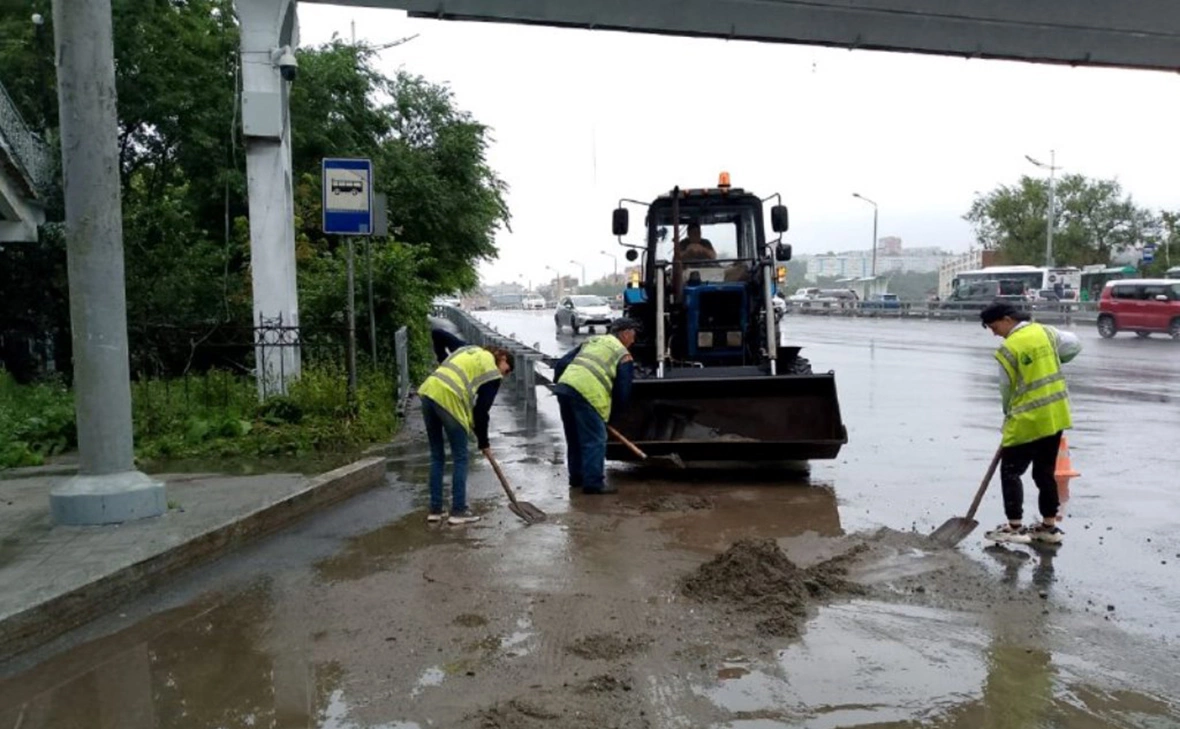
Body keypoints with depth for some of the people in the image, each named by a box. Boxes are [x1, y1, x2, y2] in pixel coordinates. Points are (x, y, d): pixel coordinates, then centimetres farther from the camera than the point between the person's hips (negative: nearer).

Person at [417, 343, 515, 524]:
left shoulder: (470, 349, 27)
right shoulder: (493, 373, 7)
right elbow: (481, 410, 4)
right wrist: (483, 442, 14)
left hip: (428, 391, 7)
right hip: (449, 400, -7)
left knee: (436, 457, 16)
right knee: (460, 459, 8)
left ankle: (435, 510, 20)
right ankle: (458, 511, 10)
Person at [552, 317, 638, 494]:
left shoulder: (592, 340, 28)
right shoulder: (623, 356, 10)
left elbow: (560, 364, 23)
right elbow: (622, 393, 8)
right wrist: (609, 413, 22)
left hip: (563, 386, 7)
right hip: (587, 393, -7)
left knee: (574, 438, 19)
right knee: (595, 440, 2)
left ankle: (577, 477, 30)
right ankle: (594, 483, 1)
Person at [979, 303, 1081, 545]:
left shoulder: (1008, 349, -14)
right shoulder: (1046, 332, 3)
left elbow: (1007, 389, -4)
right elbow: (1075, 344, 18)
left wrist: (1009, 415, 12)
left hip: (1028, 420, -7)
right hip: (1056, 416, 7)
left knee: (1010, 471, 3)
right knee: (1046, 472, 15)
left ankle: (1015, 527, 1)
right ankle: (1049, 526, 21)